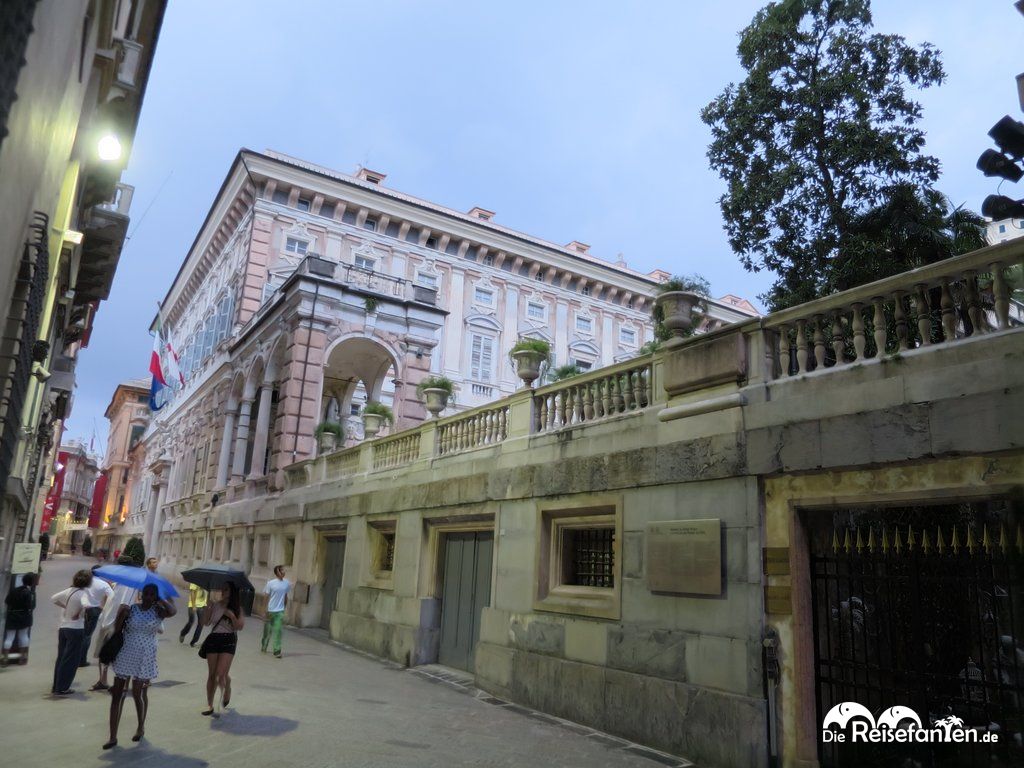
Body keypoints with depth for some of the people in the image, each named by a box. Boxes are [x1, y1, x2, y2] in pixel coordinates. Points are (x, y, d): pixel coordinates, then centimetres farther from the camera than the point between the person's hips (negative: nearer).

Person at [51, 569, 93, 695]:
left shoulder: (68, 590, 3)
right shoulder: (83, 593, -17)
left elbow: (53, 598, 12)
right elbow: (85, 605, -35)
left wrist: (65, 606, 10)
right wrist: (79, 613, -16)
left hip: (62, 628, 7)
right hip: (75, 629, -7)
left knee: (61, 658, 16)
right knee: (71, 660, 4)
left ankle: (56, 687, 24)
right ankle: (62, 688, 7)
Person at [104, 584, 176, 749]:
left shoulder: (157, 611, -4)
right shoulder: (130, 609, -2)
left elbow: (172, 611, -26)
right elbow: (117, 631, -2)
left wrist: (160, 599, -17)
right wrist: (121, 615, -17)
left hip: (145, 659, -1)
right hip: (125, 657, 1)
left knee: (139, 694, 8)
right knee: (117, 695, 0)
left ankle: (141, 728, 32)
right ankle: (113, 737, 9)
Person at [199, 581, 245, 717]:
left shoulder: (236, 608, 0)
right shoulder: (215, 605, 5)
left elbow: (240, 626, -7)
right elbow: (205, 623, -1)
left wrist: (232, 615, -20)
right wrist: (208, 608, -12)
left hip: (228, 641, -3)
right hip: (213, 639, 3)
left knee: (221, 674, -9)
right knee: (212, 674, 6)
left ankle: (226, 694, 21)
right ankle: (210, 705, 16)